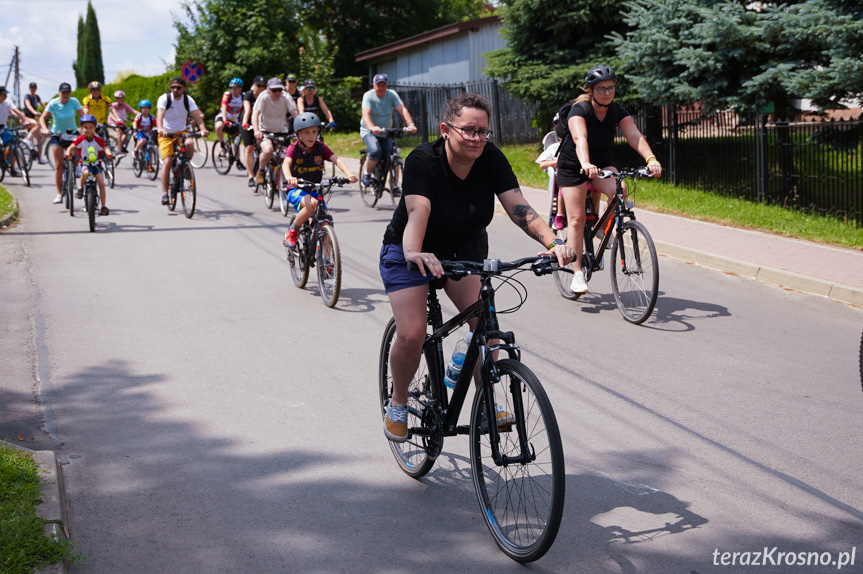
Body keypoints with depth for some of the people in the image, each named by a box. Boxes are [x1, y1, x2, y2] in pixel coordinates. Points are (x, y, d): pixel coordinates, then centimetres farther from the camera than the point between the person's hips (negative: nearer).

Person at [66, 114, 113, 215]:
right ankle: (80, 188, -6)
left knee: (101, 183, -14)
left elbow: (105, 148, -21)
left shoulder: (98, 140, -9)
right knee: (85, 173, -36)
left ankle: (104, 206, -7)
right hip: (84, 164, 0)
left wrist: (108, 154, -43)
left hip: (96, 164, 0)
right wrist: (68, 154, -32)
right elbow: (71, 147, -11)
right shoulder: (80, 139, -7)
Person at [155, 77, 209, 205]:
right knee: (167, 162, -17)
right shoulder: (164, 98, -11)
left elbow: (197, 115, -18)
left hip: (181, 132, 2)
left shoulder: (188, 99, -5)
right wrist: (160, 128, -47)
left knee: (190, 144, -32)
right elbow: (160, 114, -27)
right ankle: (164, 194, -11)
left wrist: (203, 129, -37)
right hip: (166, 134, -2)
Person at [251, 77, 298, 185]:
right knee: (268, 151, -31)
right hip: (265, 131, -3)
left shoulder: (286, 98, -10)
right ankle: (260, 171, -3)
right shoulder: (264, 97, -16)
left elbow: (295, 114, -20)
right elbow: (255, 114, -26)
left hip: (281, 131, 3)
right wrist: (256, 131, -43)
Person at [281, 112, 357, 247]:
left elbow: (336, 159, -17)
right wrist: (289, 177, -51)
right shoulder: (294, 148, -10)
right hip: (297, 190, -3)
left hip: (315, 189, 3)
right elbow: (286, 163, -28)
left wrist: (349, 173, -36)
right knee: (311, 204, -35)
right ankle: (292, 232, -14)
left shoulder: (321, 147, -4)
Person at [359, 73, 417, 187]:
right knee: (375, 151, -30)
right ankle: (367, 175, -5)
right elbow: (365, 114, -29)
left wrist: (411, 124, -36)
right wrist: (372, 127, -50)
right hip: (369, 131, -3)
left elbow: (402, 110, -18)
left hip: (386, 132, 3)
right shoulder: (368, 96, -13)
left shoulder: (392, 94, -5)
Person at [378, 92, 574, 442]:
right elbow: (418, 212, -41)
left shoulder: (491, 158, -15)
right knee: (412, 335, -17)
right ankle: (398, 403, 11)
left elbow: (519, 207, -24)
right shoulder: (423, 160, -26)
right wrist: (414, 254, -61)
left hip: (465, 249, 3)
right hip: (410, 254, -3)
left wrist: (553, 241, -41)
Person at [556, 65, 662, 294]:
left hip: (602, 163, 4)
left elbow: (634, 136, -23)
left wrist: (651, 159, -41)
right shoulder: (579, 110, -23)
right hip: (573, 166, -3)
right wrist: (586, 165, -60)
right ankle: (577, 273, -1)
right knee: (576, 218, -8)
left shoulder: (617, 111, -10)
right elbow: (580, 139, -41)